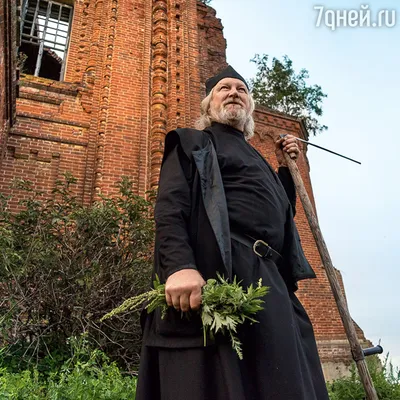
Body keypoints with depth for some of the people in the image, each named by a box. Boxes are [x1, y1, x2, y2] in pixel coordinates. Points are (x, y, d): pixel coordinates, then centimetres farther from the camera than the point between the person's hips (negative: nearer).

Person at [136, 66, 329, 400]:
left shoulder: (258, 160, 31)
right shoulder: (194, 144, 12)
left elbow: (282, 215, 34)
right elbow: (169, 207, -6)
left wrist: (286, 167, 27)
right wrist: (179, 266, -24)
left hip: (271, 283, 7)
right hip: (219, 275, -7)